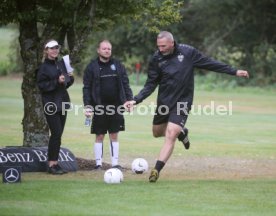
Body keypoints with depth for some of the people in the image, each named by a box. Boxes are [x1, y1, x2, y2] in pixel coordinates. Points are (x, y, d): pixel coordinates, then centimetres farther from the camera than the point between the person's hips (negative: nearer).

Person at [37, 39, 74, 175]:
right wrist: (57, 82, -22)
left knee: (58, 134, 7)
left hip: (62, 103, 7)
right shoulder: (44, 67, -6)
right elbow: (41, 85, -12)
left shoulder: (61, 64, 14)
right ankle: (52, 165, -8)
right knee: (56, 133, -12)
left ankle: (55, 163, 12)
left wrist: (69, 78, 1)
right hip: (51, 104, -7)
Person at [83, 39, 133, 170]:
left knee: (114, 136, 6)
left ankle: (115, 163, 9)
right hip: (99, 107, -2)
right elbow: (87, 88, -2)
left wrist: (129, 99, 0)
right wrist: (87, 106, -9)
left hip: (116, 106, 2)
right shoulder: (92, 67, 0)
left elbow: (125, 84, 11)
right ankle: (98, 163, 8)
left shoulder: (118, 65, 8)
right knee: (99, 136, 2)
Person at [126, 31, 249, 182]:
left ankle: (157, 170, -15)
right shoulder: (156, 59, -7)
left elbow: (209, 63, 0)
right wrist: (136, 100, -15)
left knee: (170, 136, -16)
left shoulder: (188, 52, -11)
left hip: (182, 102, -3)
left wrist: (234, 72, 2)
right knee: (157, 133, 16)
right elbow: (150, 85, -1)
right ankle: (181, 132, 45)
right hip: (163, 102, 3)